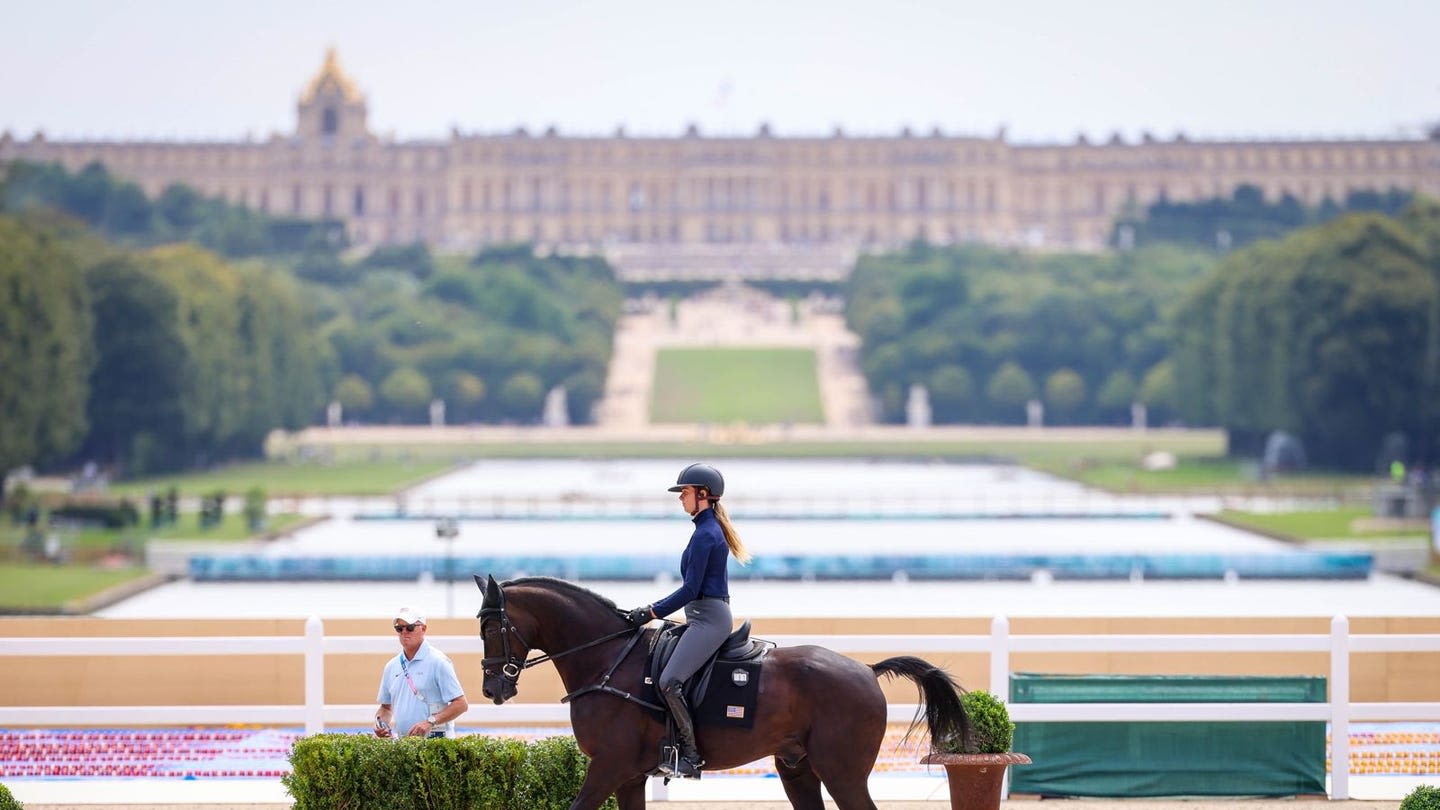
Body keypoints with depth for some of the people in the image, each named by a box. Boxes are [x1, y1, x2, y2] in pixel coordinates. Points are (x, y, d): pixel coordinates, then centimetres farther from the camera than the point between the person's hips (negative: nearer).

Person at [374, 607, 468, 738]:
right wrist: (380, 724, 6)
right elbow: (386, 707, 28)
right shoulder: (391, 666, 17)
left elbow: (461, 704, -7)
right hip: (400, 742, 6)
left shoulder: (438, 661, -2)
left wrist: (430, 722, -17)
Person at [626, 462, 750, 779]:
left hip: (708, 618, -11)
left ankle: (690, 755, -21)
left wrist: (653, 612, -12)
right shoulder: (711, 529, 18)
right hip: (708, 614, 11)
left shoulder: (704, 534, -14)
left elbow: (690, 589, -17)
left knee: (669, 681, -22)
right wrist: (655, 608, 21)